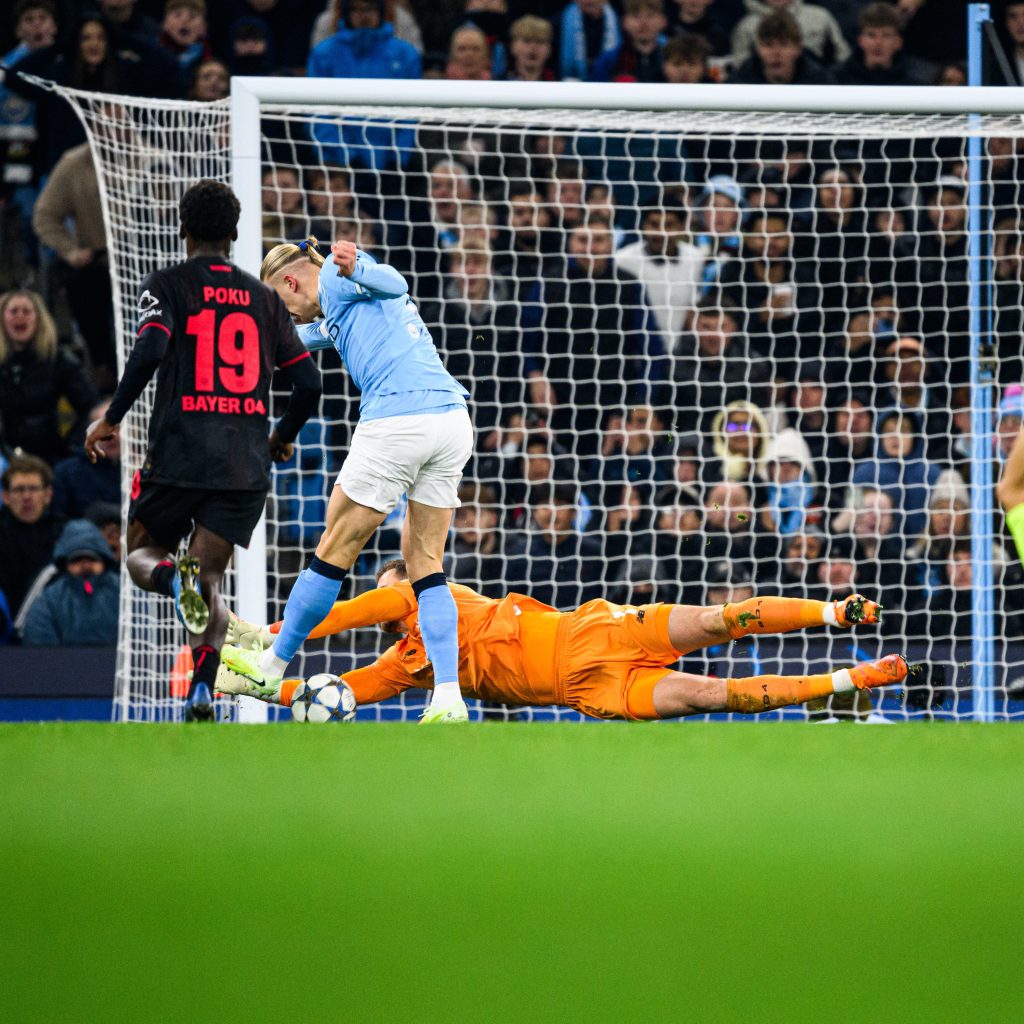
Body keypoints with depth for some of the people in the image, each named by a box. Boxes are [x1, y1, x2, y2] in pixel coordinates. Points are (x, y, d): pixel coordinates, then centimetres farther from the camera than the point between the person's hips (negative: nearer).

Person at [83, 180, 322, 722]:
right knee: (210, 580, 7)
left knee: (142, 555, 19)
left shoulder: (167, 285, 2)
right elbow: (308, 384, 11)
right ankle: (202, 691, -19)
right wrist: (282, 438, 29)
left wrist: (111, 418, -6)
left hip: (177, 454, -2)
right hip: (245, 465, 2)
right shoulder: (264, 299, 13)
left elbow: (150, 350, -16)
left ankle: (173, 578, -20)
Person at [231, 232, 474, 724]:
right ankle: (449, 697, -4)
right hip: (452, 417, 8)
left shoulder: (334, 278, 5)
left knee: (334, 553, 5)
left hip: (397, 420, -8)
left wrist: (353, 267, -36)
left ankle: (272, 665, 18)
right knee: (425, 563, 8)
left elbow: (394, 283, -17)